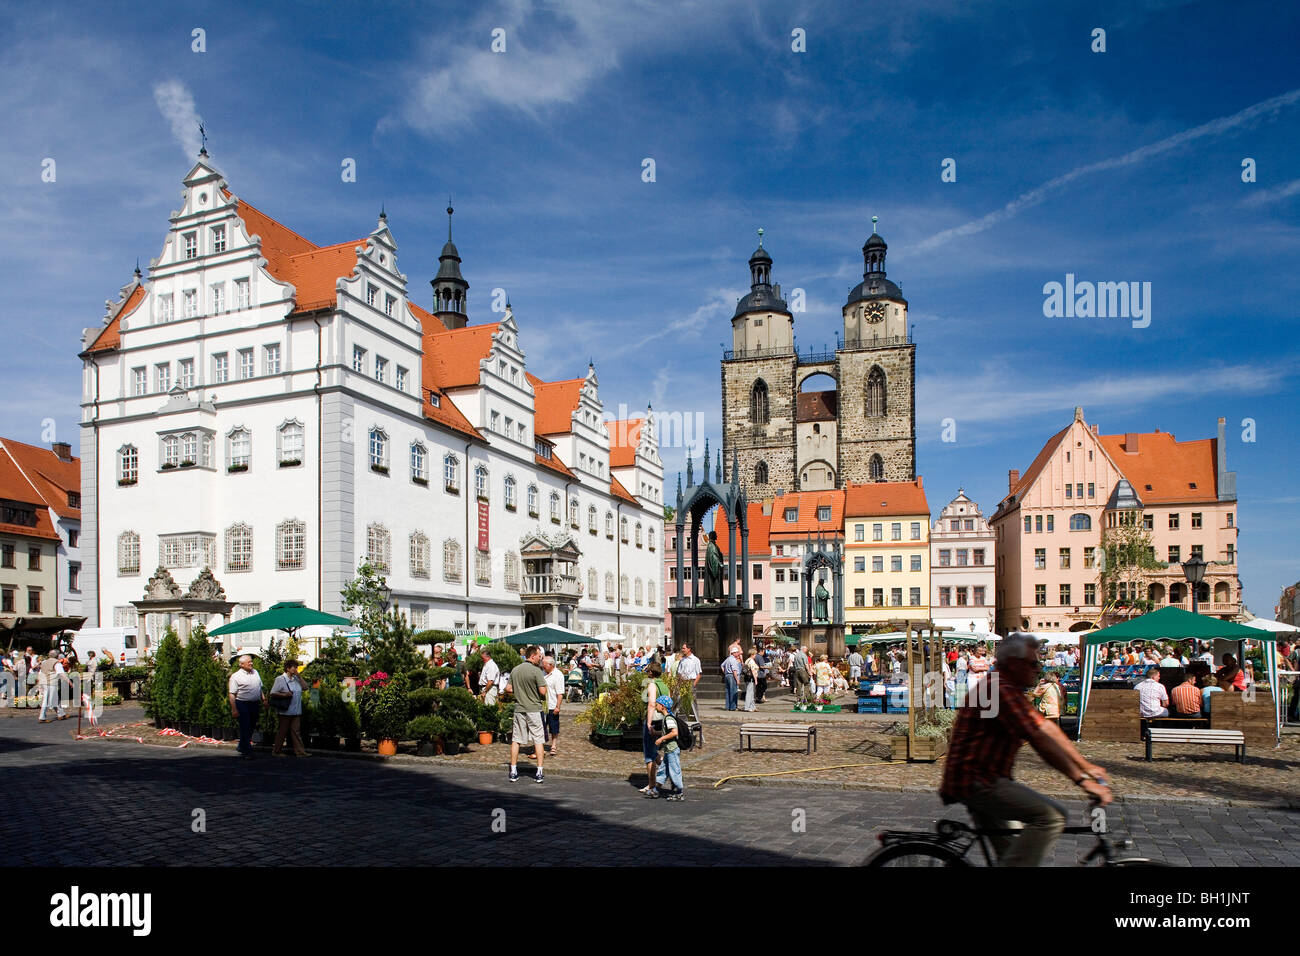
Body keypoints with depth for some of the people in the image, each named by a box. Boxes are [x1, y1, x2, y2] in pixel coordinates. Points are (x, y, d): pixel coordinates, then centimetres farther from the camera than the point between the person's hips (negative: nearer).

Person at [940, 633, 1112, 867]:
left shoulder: (1009, 690, 15)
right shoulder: (1000, 691, -19)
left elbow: (1045, 727, 14)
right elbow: (1039, 740, -24)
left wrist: (1085, 766, 10)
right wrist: (1082, 779, -22)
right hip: (975, 781, -11)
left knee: (1013, 851, 20)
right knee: (1051, 817, -22)